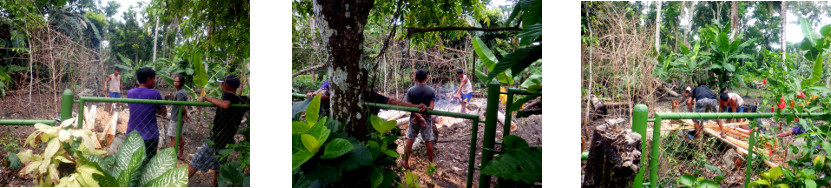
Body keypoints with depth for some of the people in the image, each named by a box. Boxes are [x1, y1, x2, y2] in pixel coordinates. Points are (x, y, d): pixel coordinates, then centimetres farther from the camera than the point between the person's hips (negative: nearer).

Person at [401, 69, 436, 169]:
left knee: (410, 140, 11)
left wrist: (418, 116, -17)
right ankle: (431, 164, 18)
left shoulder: (410, 90, -8)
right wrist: (422, 114, -16)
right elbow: (431, 107, -12)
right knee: (428, 142, 9)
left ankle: (406, 163, 19)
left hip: (414, 119, 0)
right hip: (427, 119, 0)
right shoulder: (431, 91, -6)